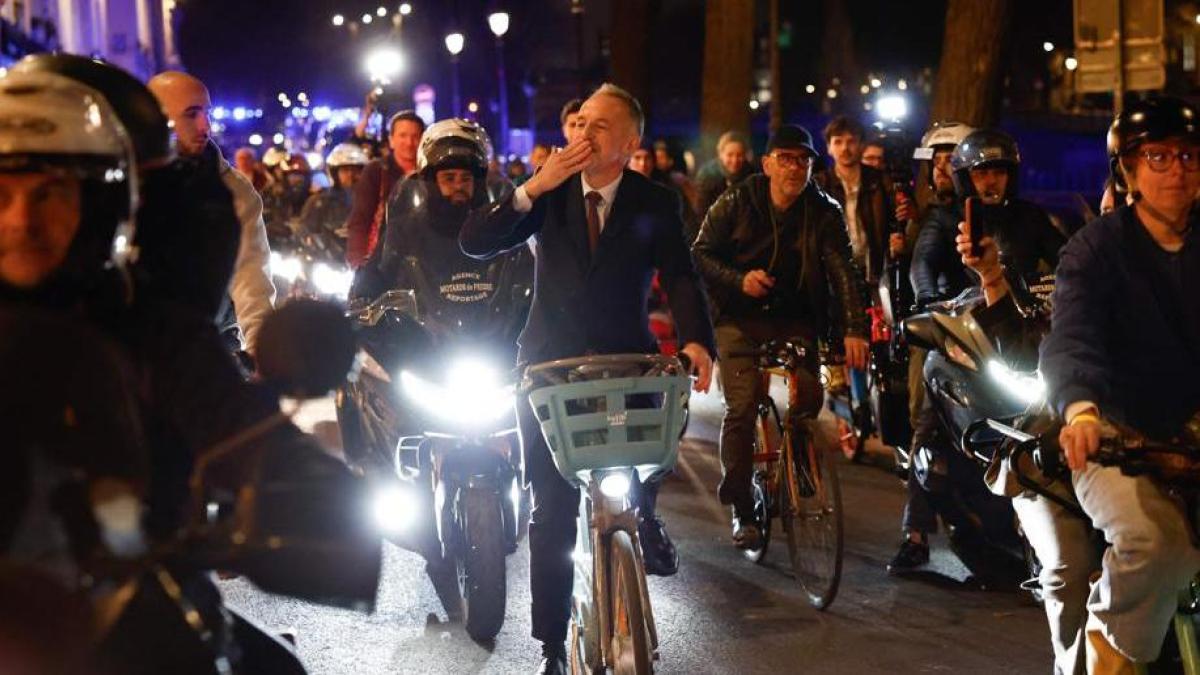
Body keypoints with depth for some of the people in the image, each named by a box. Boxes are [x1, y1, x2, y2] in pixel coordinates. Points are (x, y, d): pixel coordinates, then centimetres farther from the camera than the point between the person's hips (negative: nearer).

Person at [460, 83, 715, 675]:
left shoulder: (655, 205, -3)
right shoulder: (549, 194, -1)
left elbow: (680, 278, -15)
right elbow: (474, 243, -11)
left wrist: (696, 341, -34)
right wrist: (533, 188, -23)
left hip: (623, 360, 0)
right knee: (552, 512, 1)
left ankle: (644, 516, 11)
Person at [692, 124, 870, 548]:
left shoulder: (824, 214, -3)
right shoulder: (735, 204, -3)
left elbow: (843, 272, -12)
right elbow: (700, 253, -1)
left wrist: (853, 329, -26)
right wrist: (739, 280, -19)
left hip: (794, 322, 1)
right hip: (739, 319, -1)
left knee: (809, 399, -15)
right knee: (742, 406, -15)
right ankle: (742, 511, -6)